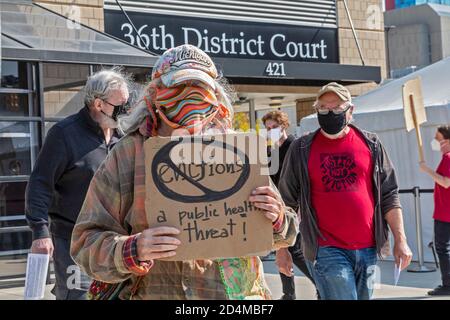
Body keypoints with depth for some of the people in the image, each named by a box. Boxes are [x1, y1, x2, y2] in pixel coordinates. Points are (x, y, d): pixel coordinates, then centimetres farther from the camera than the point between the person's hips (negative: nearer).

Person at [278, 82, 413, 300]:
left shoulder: (371, 144, 8)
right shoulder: (302, 149, 3)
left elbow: (389, 196, 10)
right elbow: (287, 202, 6)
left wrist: (400, 240, 4)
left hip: (368, 249, 3)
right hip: (326, 250, -3)